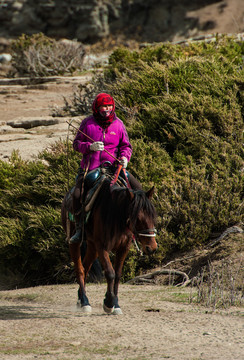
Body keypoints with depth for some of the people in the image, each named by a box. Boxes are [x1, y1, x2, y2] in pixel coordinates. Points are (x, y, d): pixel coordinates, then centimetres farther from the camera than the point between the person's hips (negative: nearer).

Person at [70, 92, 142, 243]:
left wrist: (125, 157, -10)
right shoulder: (88, 123, 2)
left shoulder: (118, 124, 7)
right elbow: (77, 143, 5)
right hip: (90, 167, -2)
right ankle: (79, 229, -9)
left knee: (137, 187, -13)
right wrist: (90, 147, -16)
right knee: (77, 194, -23)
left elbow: (126, 145, 12)